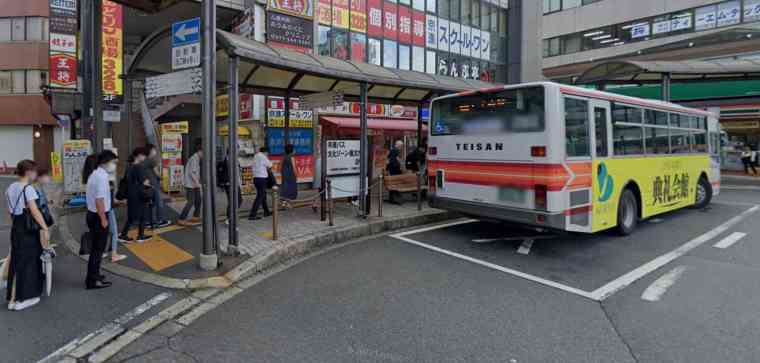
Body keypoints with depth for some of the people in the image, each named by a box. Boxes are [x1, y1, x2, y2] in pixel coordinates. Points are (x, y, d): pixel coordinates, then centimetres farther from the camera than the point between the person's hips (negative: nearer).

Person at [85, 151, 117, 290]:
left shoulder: (95, 174, 12)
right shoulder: (102, 176, -20)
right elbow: (99, 200, -24)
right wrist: (103, 219, -20)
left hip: (93, 215, 10)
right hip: (99, 217, -10)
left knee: (96, 247, 21)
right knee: (97, 249, -1)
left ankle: (93, 275, 34)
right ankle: (92, 281, 6)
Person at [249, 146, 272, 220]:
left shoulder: (255, 156, 14)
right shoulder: (263, 157, -10)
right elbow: (269, 165, 0)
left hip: (256, 178, 9)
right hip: (261, 178, -9)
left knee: (263, 195, 19)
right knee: (260, 196, -6)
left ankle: (266, 212, 29)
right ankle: (252, 215, -9)